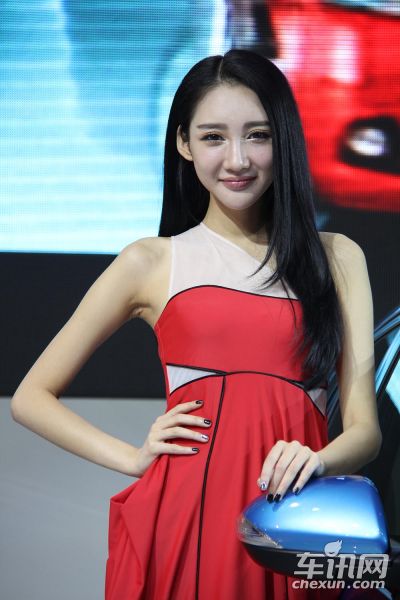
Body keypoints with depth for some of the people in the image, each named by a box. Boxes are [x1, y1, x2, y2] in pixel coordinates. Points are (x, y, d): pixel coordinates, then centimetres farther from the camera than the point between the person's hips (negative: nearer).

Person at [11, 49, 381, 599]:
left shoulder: (336, 258, 10)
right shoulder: (151, 263, 7)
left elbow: (364, 427, 4)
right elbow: (32, 398, 11)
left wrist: (318, 461, -17)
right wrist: (133, 458, -3)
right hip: (182, 522, -1)